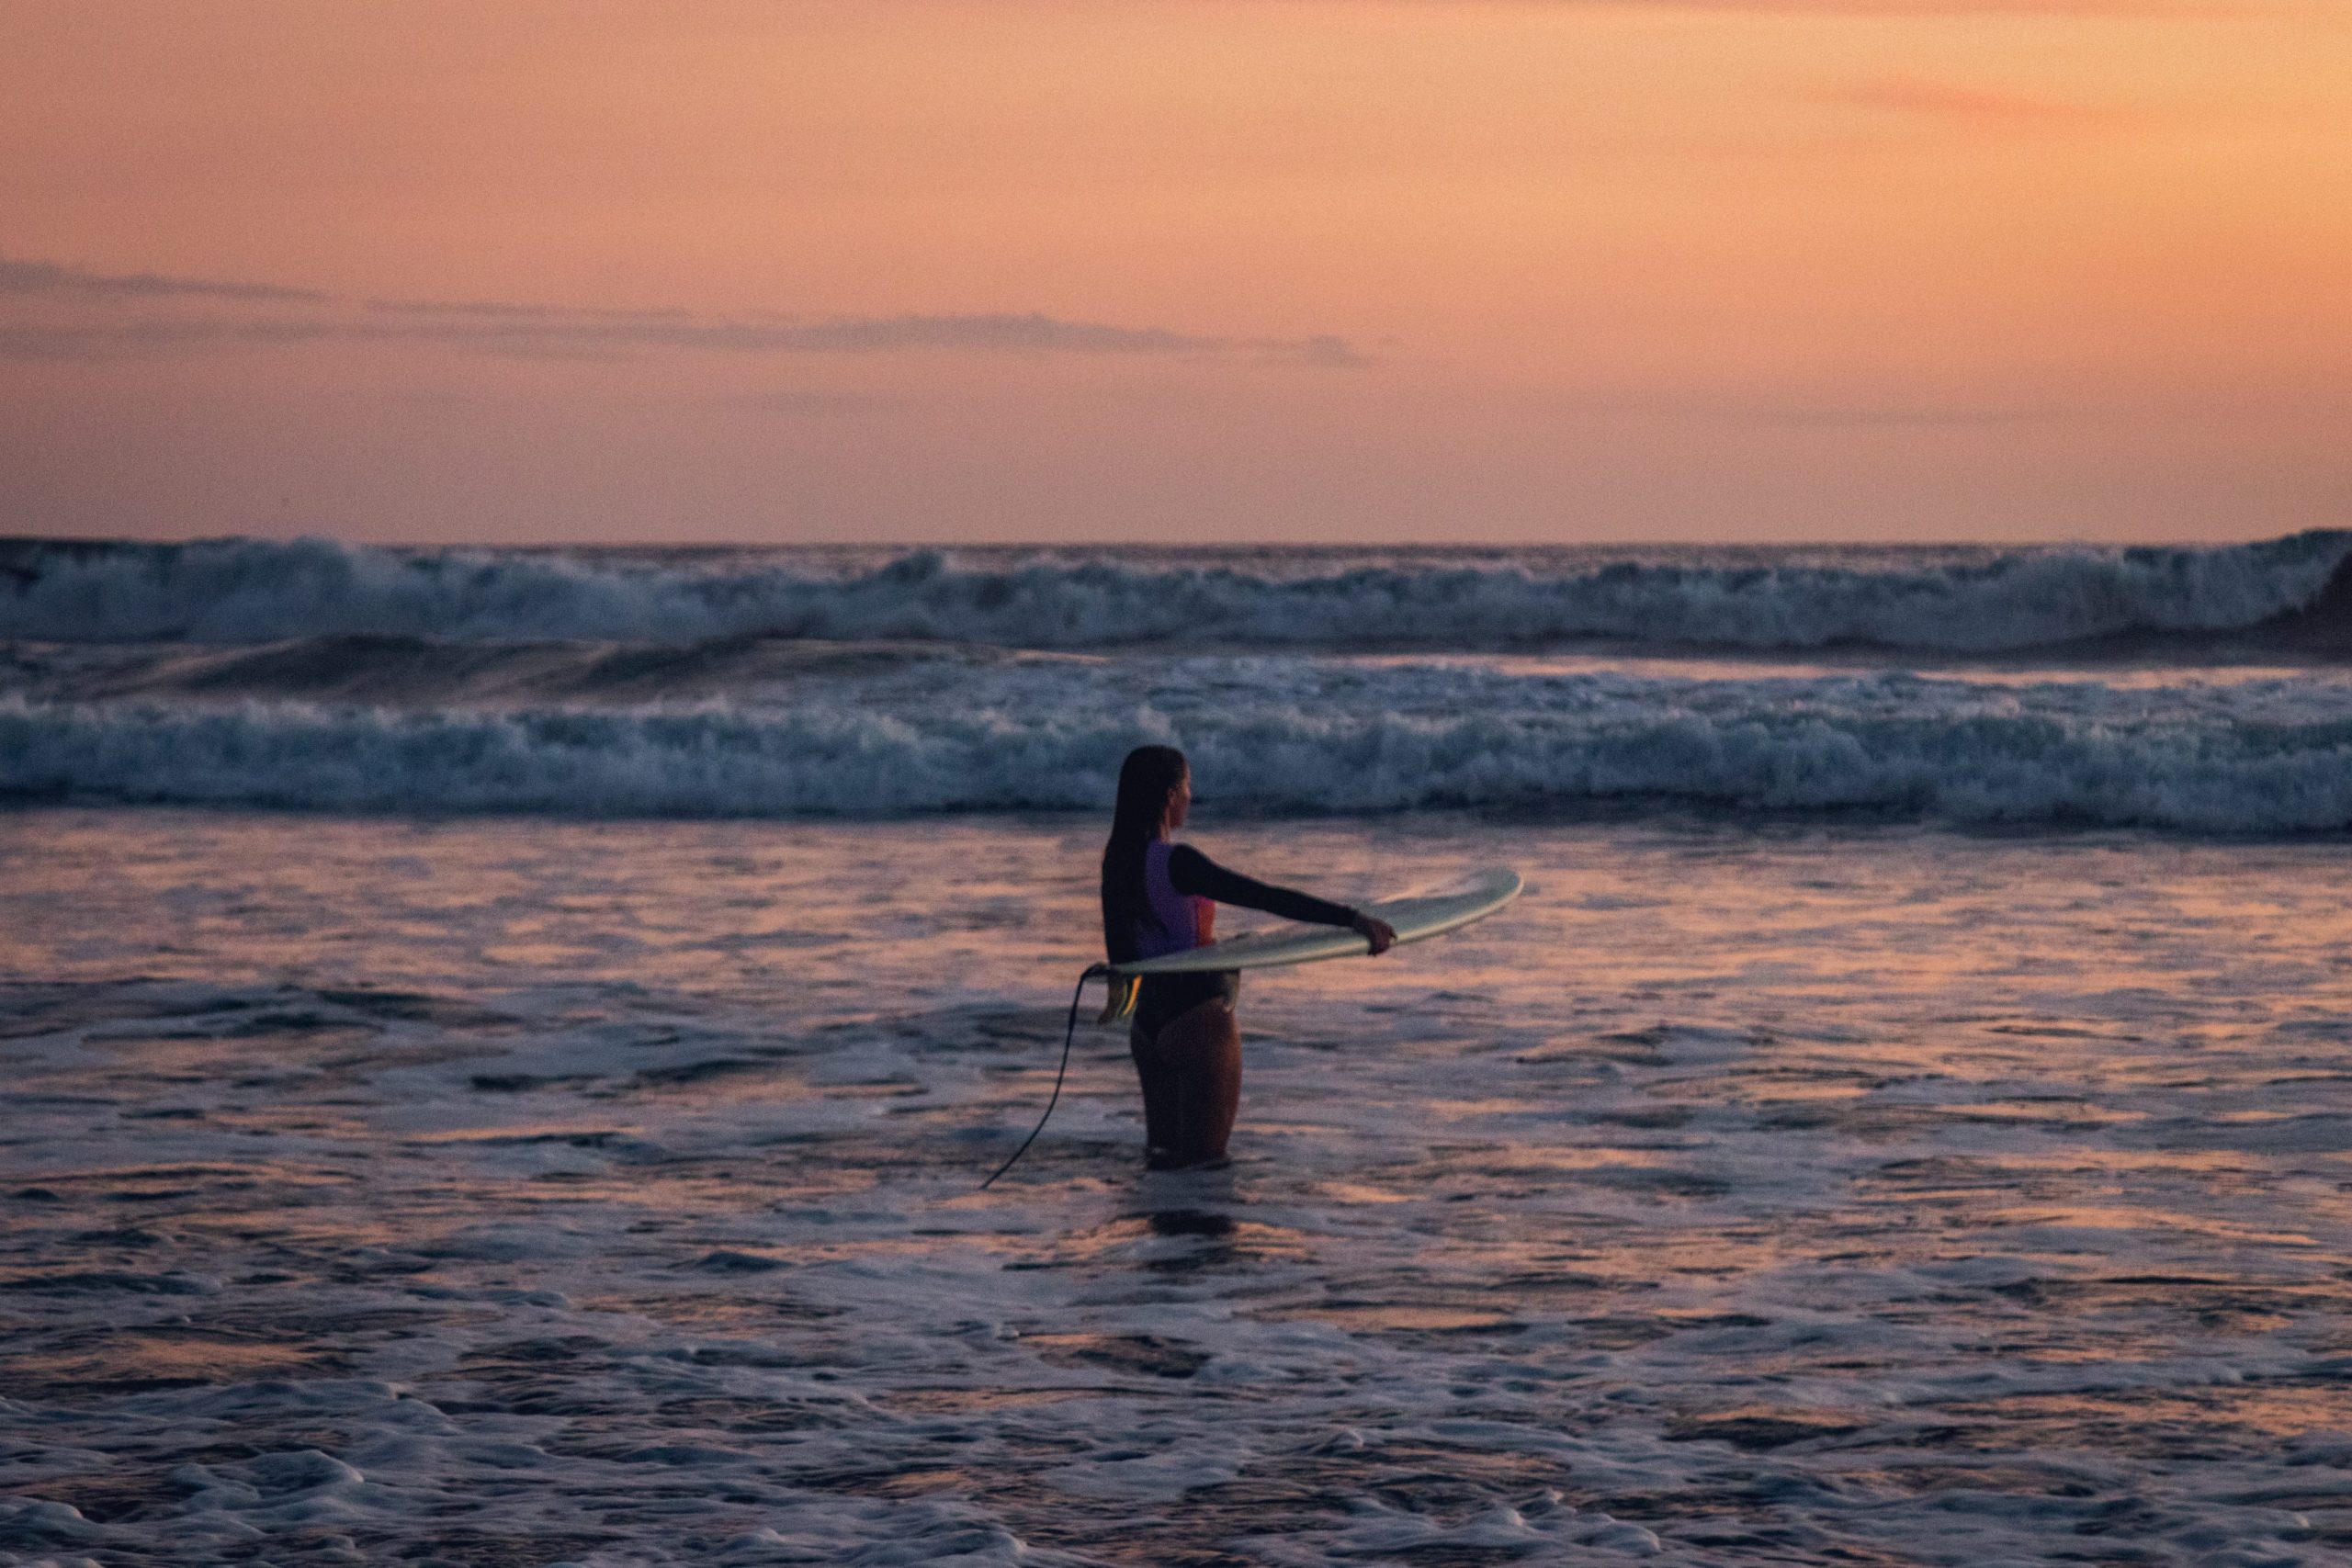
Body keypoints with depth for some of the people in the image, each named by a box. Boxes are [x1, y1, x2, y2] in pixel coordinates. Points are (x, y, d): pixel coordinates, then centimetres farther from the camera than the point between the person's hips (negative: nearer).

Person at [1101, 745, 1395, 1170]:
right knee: (1203, 1161, 2)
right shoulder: (1175, 862, -20)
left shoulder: (1119, 860, 4)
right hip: (1199, 1019, -8)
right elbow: (1269, 898, -27)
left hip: (1150, 1020, 8)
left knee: (1164, 1158, 18)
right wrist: (1353, 919, -30)